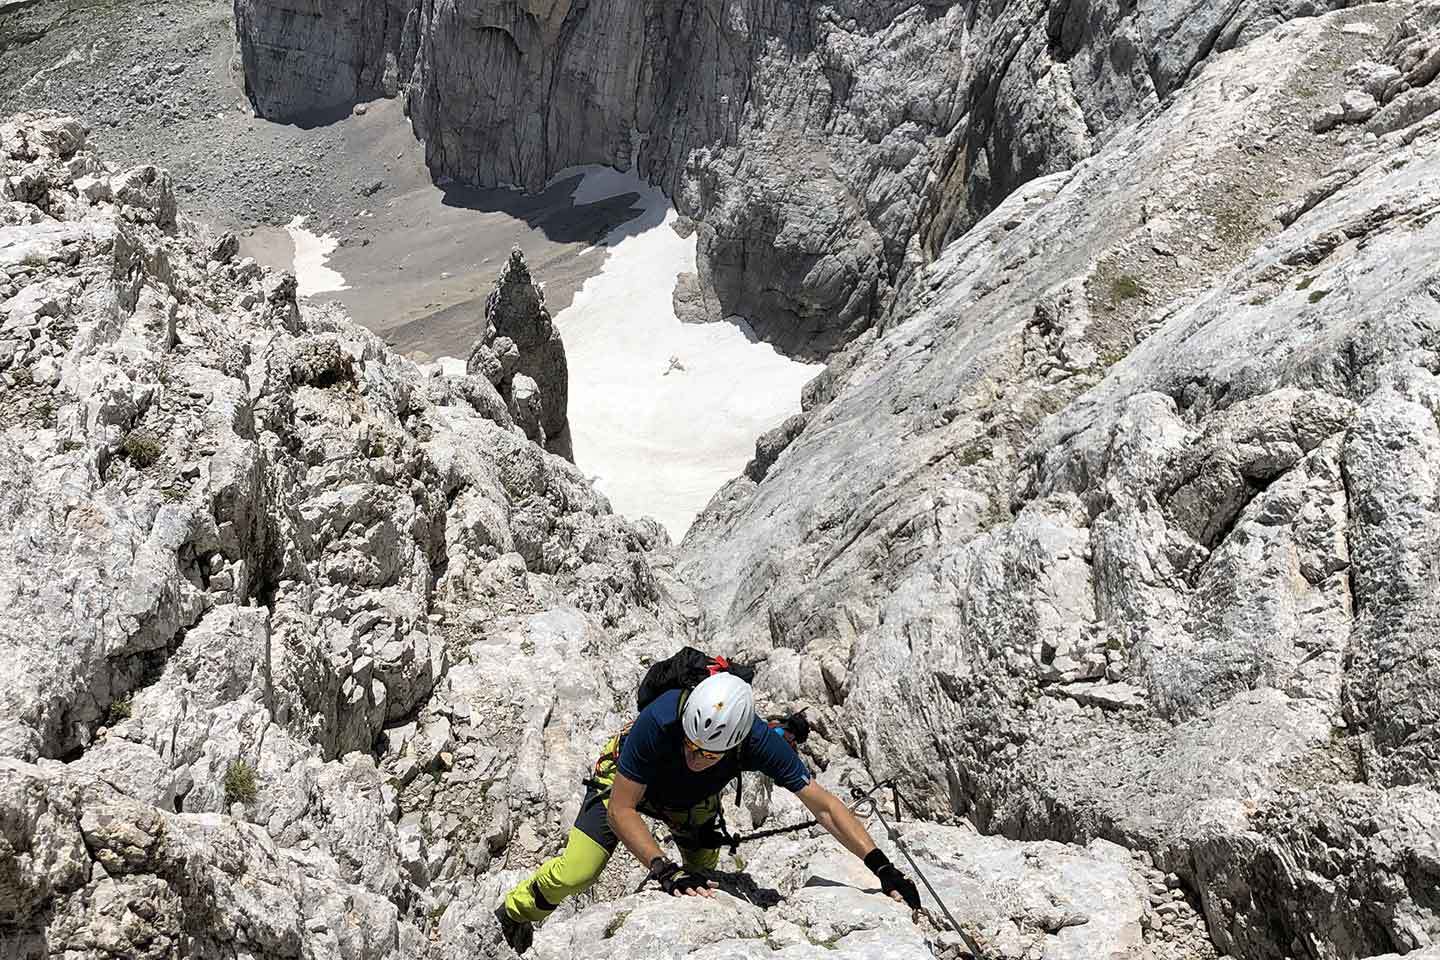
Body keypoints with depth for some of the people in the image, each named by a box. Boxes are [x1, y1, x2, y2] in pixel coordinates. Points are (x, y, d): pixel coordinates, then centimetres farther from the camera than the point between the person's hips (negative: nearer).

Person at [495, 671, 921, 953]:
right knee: (577, 872, -14)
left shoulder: (759, 742, -40)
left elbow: (825, 806, -34)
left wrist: (882, 867, -42)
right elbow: (620, 810, -36)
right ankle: (514, 914, 15)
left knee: (700, 878, 0)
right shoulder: (658, 721, -46)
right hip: (626, 779, -3)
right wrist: (664, 869, -46)